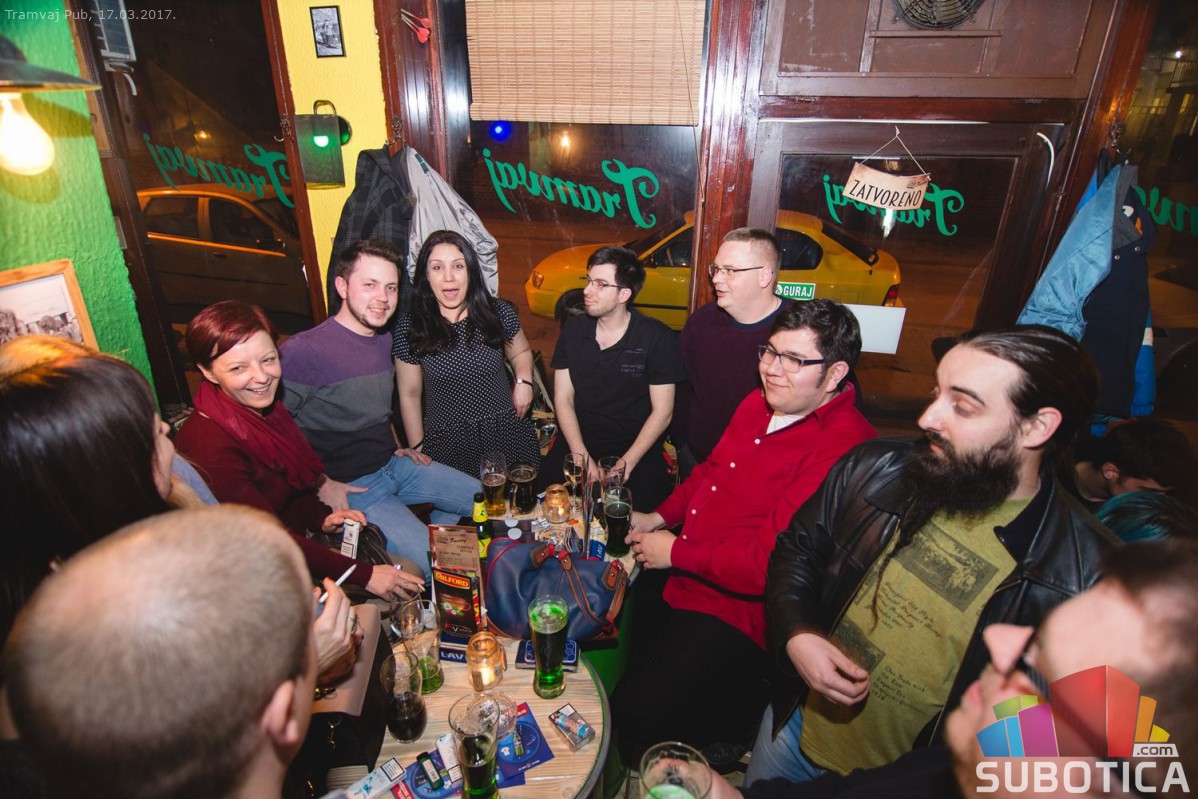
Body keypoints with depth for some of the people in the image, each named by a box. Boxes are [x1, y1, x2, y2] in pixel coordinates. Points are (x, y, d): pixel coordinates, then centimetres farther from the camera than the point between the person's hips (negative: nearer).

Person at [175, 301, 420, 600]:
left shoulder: (262, 409, -3)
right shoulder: (210, 449, -28)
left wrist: (321, 517, -7)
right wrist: (364, 575, -26)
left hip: (302, 534, 8)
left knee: (411, 573, 1)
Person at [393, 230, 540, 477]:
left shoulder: (499, 312, -4)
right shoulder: (410, 327, -7)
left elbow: (521, 352, 15)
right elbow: (409, 395, 1)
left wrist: (524, 381, -5)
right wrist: (418, 450, 2)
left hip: (507, 432, 2)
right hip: (446, 443, -1)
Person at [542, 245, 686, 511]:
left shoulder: (656, 337, -8)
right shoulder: (574, 329, 3)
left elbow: (662, 412, -7)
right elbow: (563, 398, 3)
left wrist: (625, 464, -15)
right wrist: (582, 457, -9)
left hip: (638, 446, -3)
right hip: (578, 441, 3)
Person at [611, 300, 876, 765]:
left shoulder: (842, 449, -26)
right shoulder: (759, 404, 3)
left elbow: (771, 564, -28)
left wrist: (676, 552, -17)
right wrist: (660, 517, 5)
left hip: (738, 612, -8)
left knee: (636, 717, -12)